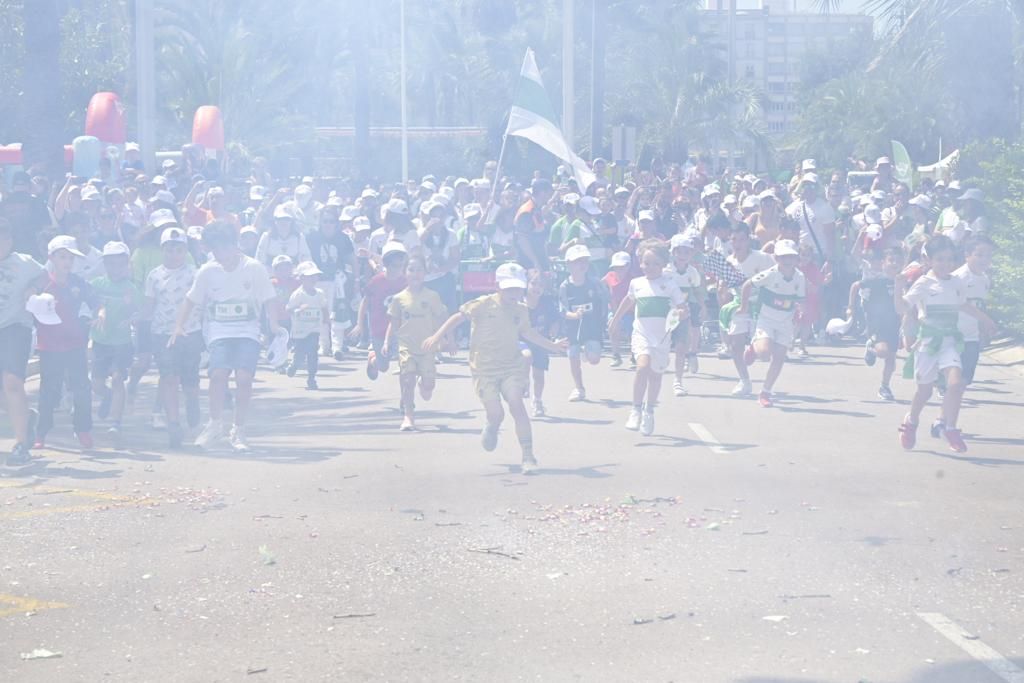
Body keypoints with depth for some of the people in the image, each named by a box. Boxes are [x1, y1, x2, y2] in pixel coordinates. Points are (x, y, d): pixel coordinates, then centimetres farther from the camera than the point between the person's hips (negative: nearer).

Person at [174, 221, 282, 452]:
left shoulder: (254, 268, 0)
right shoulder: (207, 271, 5)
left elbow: (267, 301, 4)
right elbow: (191, 300, 10)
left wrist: (274, 326, -10)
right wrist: (179, 326, -2)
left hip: (247, 331, -1)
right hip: (219, 331, 1)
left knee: (244, 376, -19)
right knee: (218, 373, -23)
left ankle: (238, 431, -3)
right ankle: (215, 425, -4)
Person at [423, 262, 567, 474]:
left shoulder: (520, 311, 5)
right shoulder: (484, 305, -10)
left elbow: (527, 333, 24)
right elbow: (459, 317, -7)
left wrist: (551, 346, 30)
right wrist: (438, 336, -17)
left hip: (511, 367, 3)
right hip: (484, 369, -3)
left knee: (517, 406, -15)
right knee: (496, 414, -9)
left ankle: (528, 456, -12)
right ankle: (492, 429, 32)